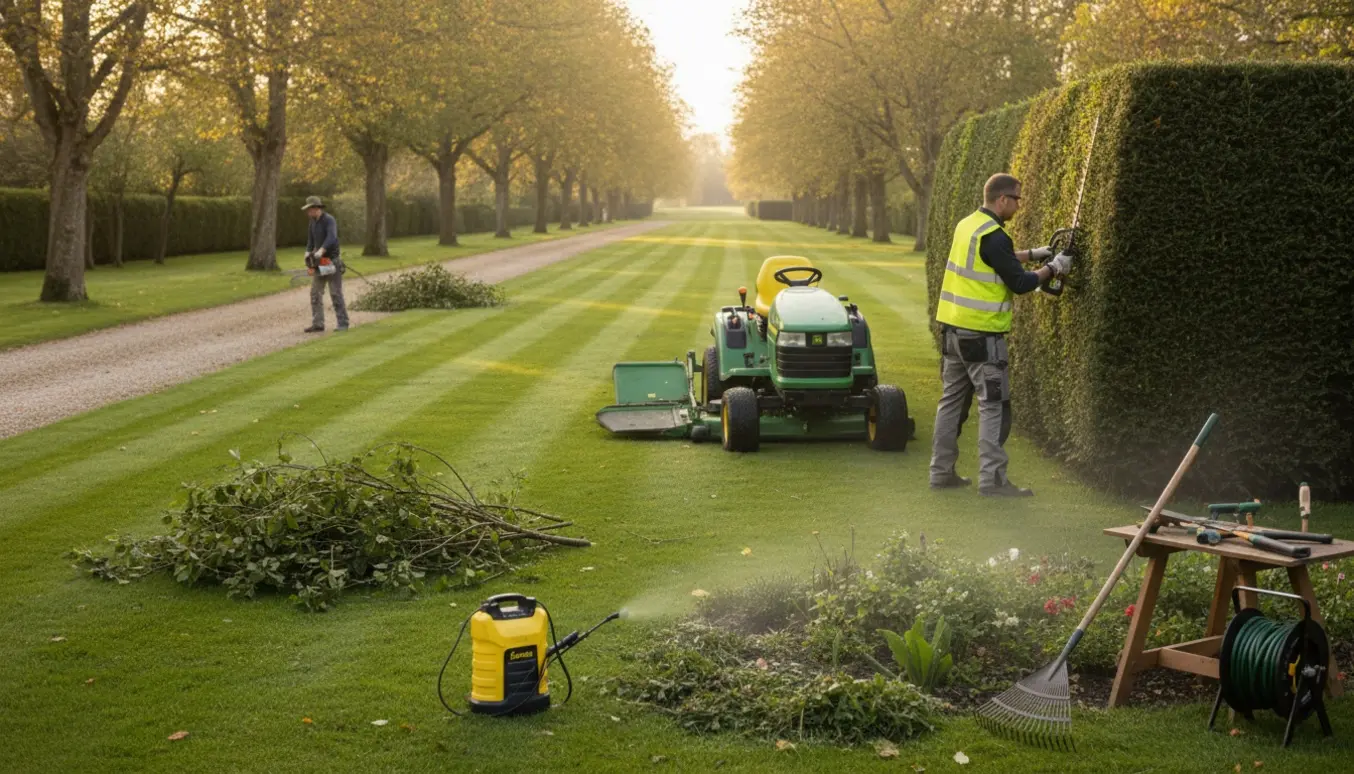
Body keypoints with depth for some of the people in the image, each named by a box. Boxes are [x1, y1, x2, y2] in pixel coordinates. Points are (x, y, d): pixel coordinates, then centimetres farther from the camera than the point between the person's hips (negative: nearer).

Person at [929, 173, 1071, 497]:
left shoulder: (968, 225, 10)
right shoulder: (993, 236, -17)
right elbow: (1019, 283, -14)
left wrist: (1033, 254, 23)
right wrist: (1052, 268, 0)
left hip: (953, 327, 9)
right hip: (981, 334, -9)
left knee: (952, 400, 13)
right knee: (994, 406, -3)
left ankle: (942, 471, 18)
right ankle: (991, 479, -4)